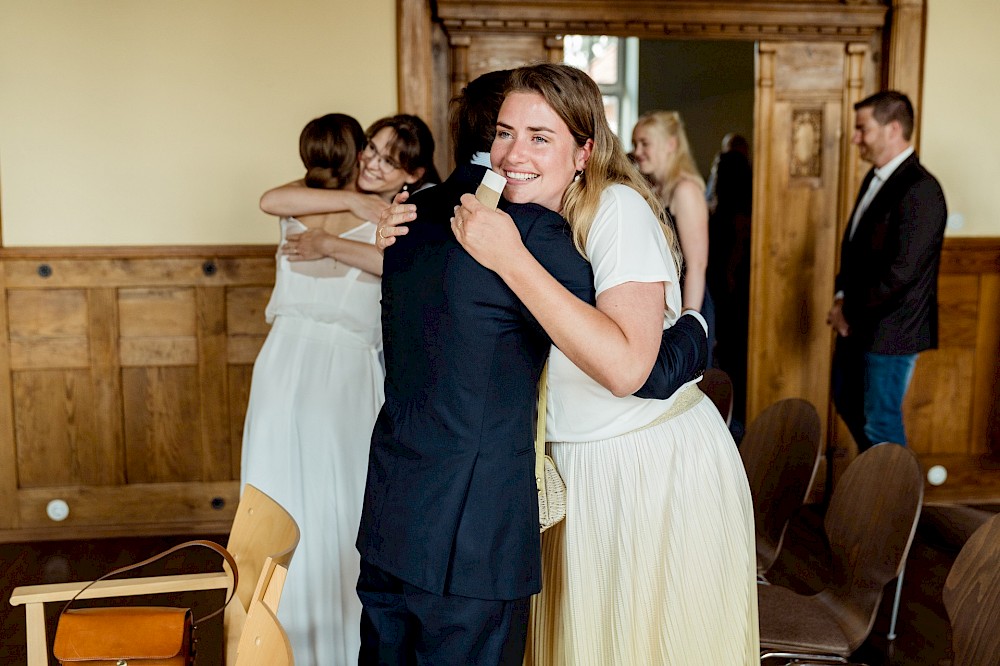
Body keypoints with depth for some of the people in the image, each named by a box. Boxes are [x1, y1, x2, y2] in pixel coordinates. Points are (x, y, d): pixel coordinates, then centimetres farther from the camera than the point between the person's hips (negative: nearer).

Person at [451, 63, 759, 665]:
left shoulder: (618, 209, -21)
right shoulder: (520, 216, 0)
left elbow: (625, 366, -34)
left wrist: (511, 259, -33)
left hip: (657, 469, -6)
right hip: (564, 469, 7)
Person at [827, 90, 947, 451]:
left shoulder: (921, 190, -21)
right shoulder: (876, 177, 8)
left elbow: (903, 271, -24)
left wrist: (851, 312, -14)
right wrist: (842, 298, 3)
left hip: (890, 329, -9)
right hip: (858, 323, 9)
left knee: (880, 423, 3)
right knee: (847, 401, 23)